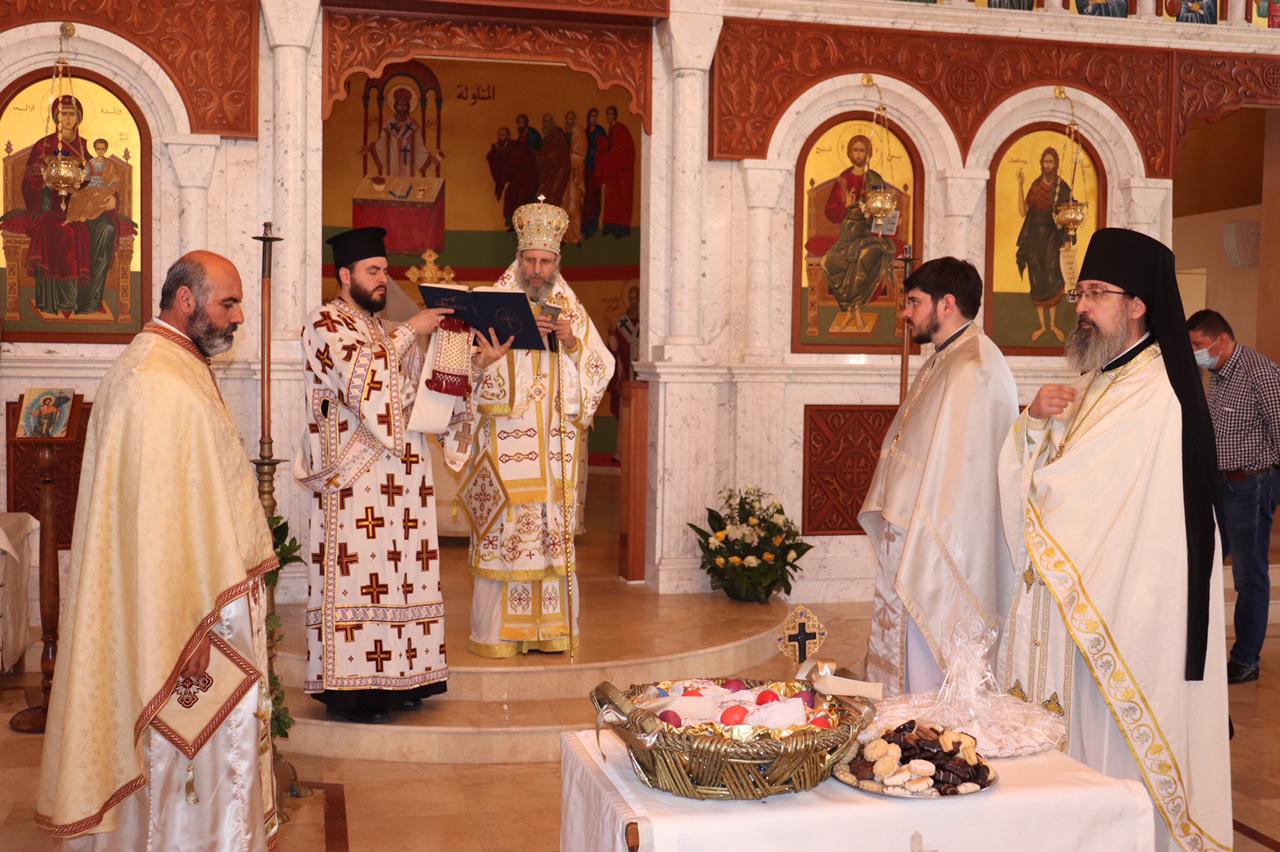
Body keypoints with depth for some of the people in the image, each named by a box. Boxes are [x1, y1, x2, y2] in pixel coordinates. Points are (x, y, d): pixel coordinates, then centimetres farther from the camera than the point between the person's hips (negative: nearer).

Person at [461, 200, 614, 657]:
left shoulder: (573, 313, 13)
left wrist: (572, 342, -7)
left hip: (557, 442, 3)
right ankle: (495, 631, 2)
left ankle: (551, 626, 11)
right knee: (504, 527, -6)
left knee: (555, 526, 2)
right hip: (507, 439, -3)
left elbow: (602, 367, 9)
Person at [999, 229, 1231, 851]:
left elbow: (1059, 490, -19)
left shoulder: (1155, 395, -17)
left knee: (1108, 740, 0)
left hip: (1121, 607, -9)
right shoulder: (1092, 385, 13)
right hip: (1072, 593, 9)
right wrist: (1034, 423, -7)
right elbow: (1027, 478, 12)